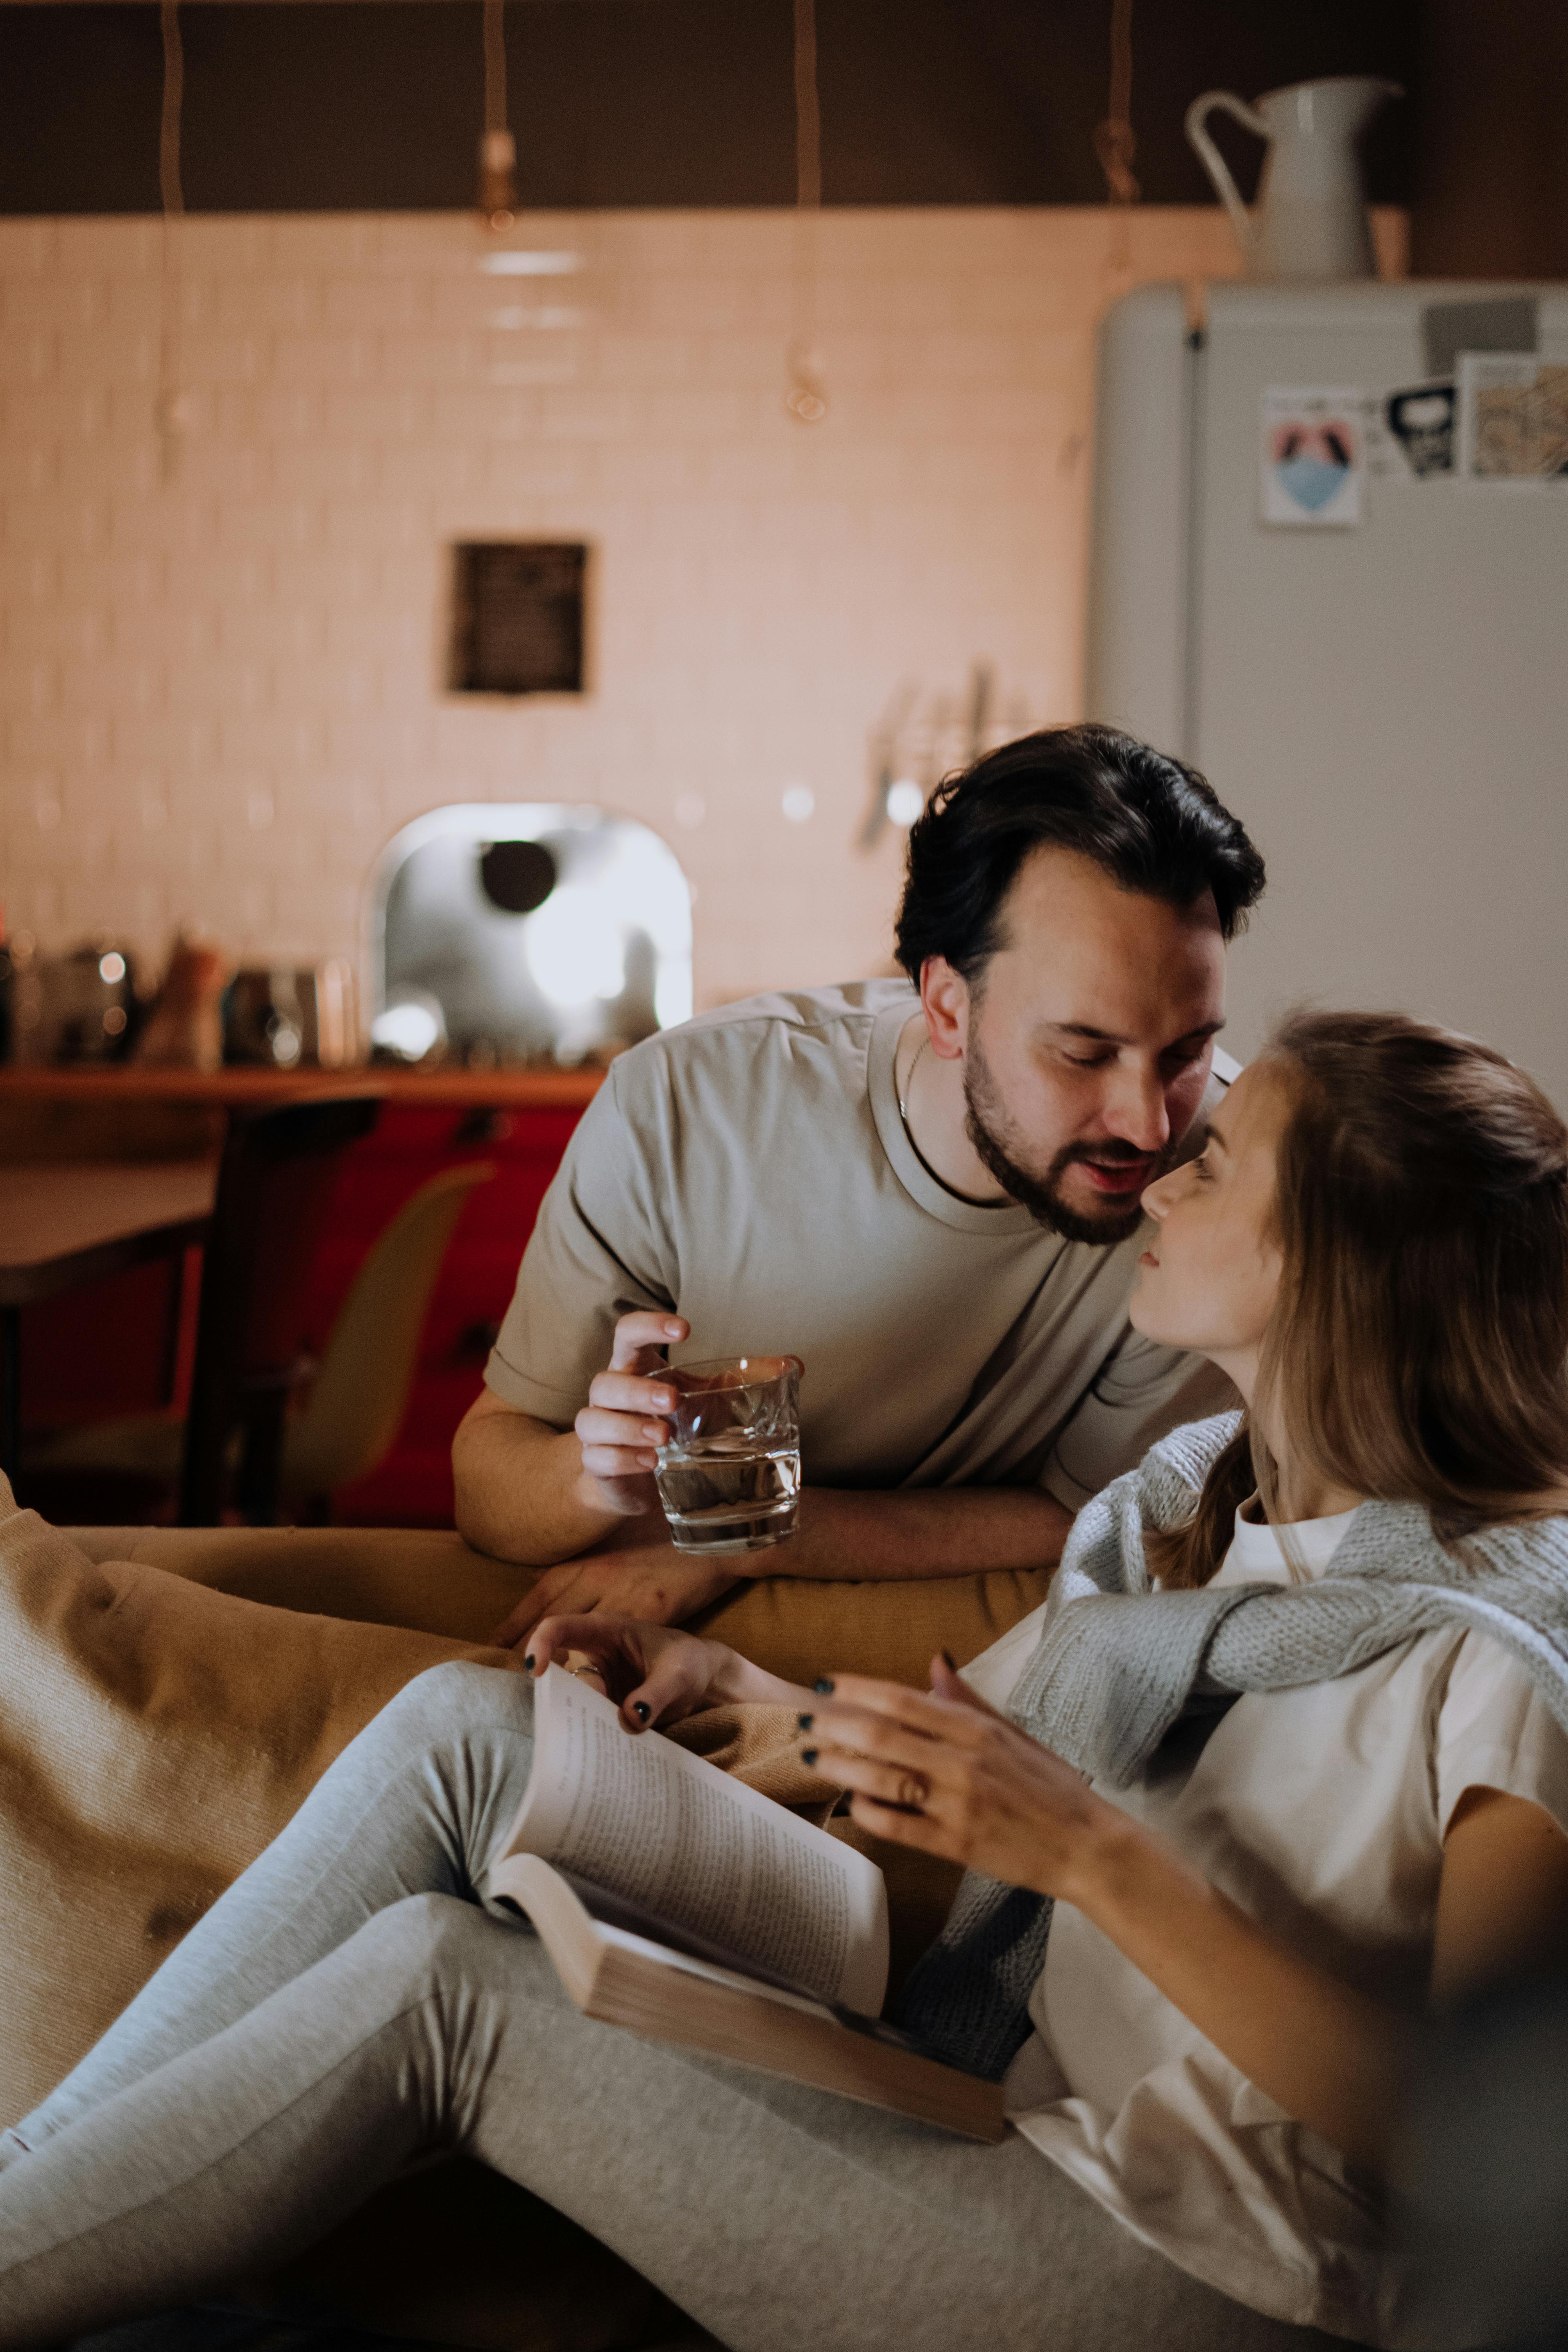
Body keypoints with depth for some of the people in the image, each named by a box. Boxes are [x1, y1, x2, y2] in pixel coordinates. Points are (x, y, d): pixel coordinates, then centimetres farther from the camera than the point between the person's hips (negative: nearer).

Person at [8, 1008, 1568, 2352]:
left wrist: (1091, 1851, -29)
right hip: (991, 2097, 8)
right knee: (466, 1728, -4)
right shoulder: (1185, 1498, 11)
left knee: (436, 1983, -17)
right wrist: (735, 1689, 5)